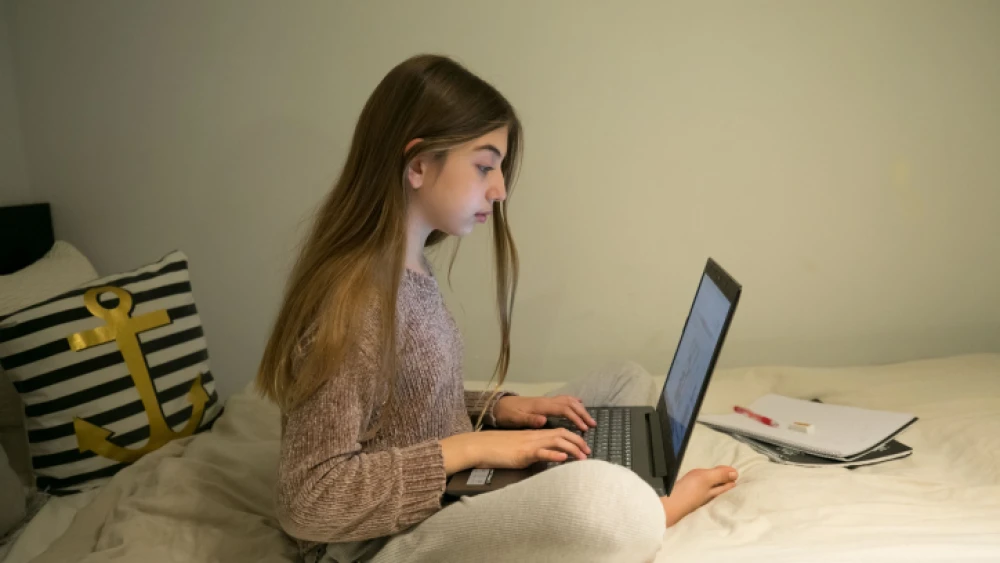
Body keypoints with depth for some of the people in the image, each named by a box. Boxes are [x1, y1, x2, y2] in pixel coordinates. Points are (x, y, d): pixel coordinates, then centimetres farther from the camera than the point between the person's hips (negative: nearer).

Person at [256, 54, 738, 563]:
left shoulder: (410, 269, 6)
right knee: (603, 496, -36)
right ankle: (654, 512, -4)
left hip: (449, 503, 10)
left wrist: (497, 408, -2)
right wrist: (469, 448, -22)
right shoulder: (353, 298, -23)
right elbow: (309, 500, -25)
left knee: (628, 381, 13)